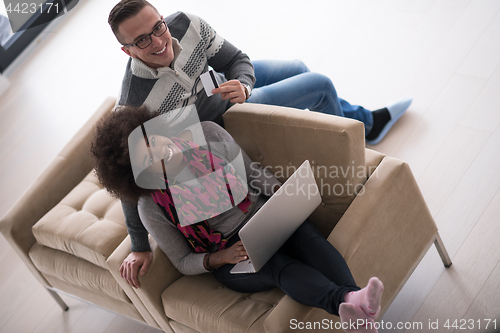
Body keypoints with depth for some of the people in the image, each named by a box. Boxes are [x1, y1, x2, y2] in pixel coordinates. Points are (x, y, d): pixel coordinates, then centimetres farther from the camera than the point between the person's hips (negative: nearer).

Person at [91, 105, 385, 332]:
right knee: (282, 266, -34)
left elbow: (251, 172, 7)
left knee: (310, 239, -30)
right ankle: (347, 303, -60)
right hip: (229, 256, -3)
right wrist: (220, 258, -20)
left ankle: (354, 298, -54)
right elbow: (183, 262, -1)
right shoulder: (153, 209, -10)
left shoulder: (208, 134, -6)